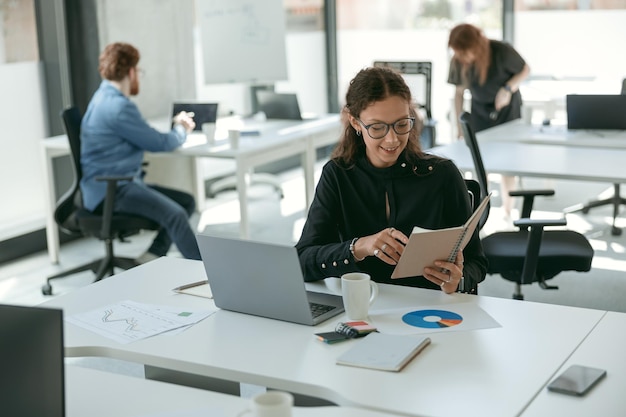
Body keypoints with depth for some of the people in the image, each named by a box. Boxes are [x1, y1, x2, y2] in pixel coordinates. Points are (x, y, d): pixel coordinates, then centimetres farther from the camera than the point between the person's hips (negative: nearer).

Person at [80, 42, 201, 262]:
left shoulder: (106, 97, 16)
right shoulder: (118, 107, -17)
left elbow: (146, 136, 25)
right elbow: (159, 143, -10)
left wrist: (177, 125, 14)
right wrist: (182, 131, 11)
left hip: (122, 183, 11)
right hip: (110, 190, -11)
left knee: (187, 201, 3)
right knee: (174, 214, -28)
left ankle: (153, 255, -2)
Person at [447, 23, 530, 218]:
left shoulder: (502, 51, -26)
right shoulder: (459, 62, -18)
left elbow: (525, 70, -9)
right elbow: (459, 93, -4)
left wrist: (508, 88, -25)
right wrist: (460, 125, -5)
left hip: (507, 108, -2)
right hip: (480, 110, 2)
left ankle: (507, 211, 13)